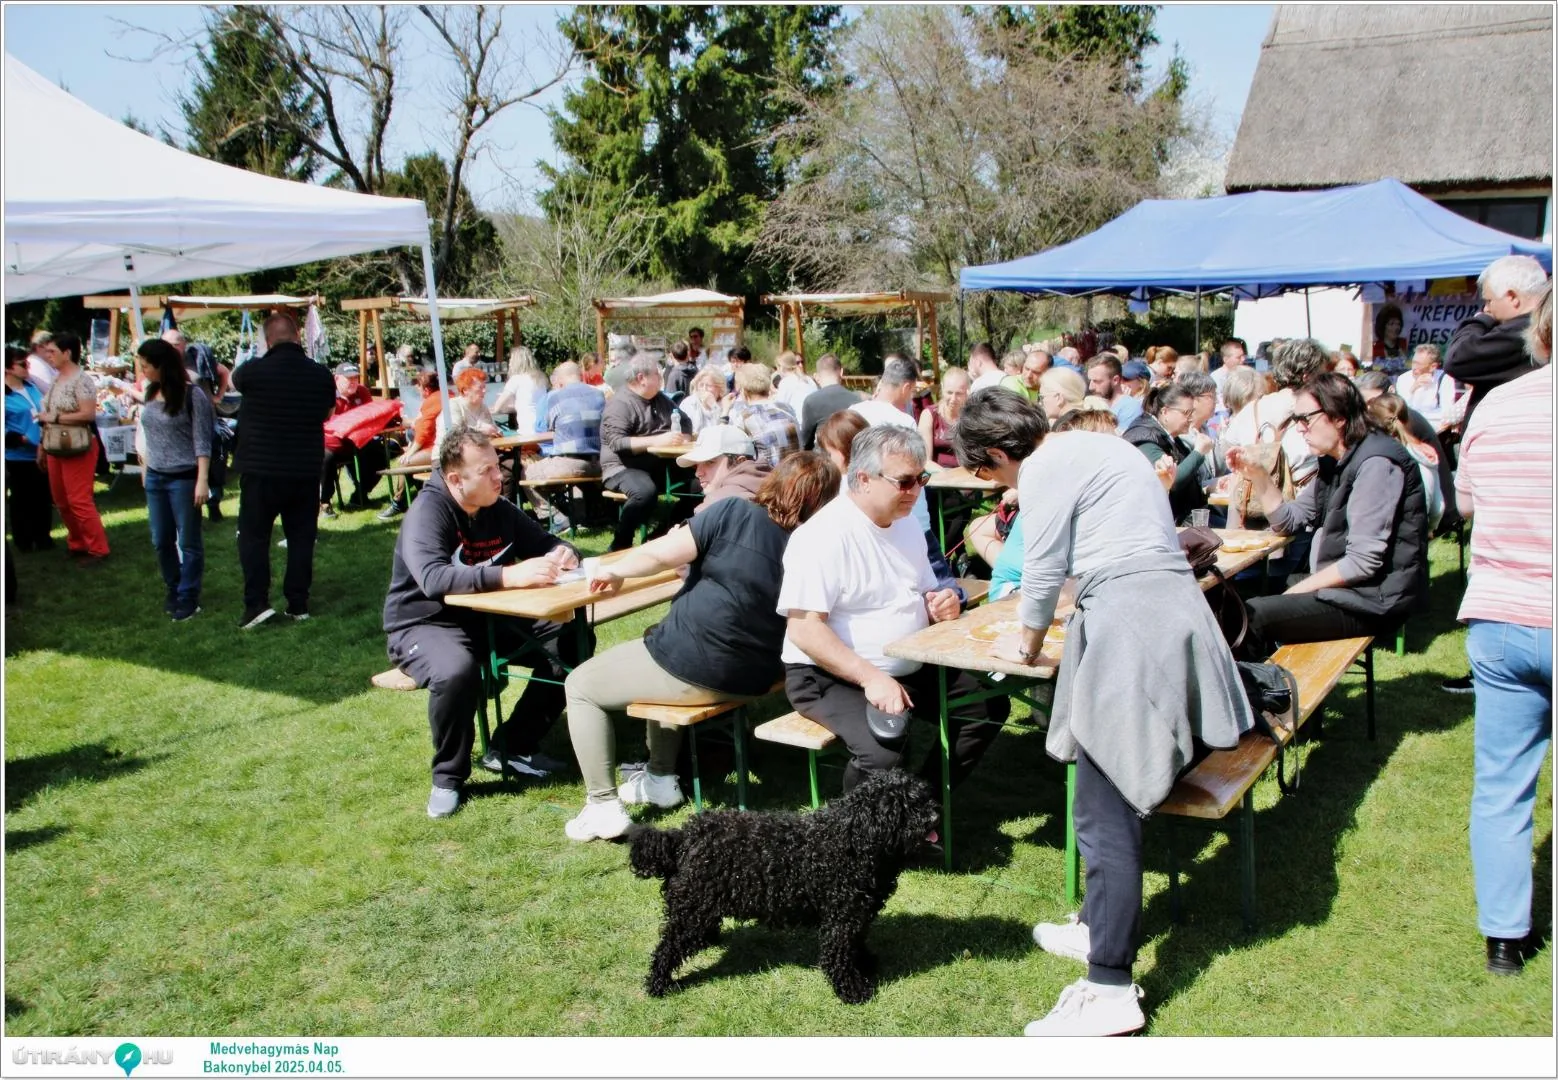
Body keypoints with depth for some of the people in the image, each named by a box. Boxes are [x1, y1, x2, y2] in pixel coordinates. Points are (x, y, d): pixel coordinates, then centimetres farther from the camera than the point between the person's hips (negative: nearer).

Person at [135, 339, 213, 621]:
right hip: (155, 478, 7)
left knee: (188, 542, 3)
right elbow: (148, 434, 17)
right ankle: (173, 590, 29)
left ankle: (188, 598, 13)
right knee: (161, 541, 13)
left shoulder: (192, 395, -12)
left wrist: (202, 480, -17)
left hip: (183, 478, -7)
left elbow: (202, 441, -13)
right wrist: (146, 466, 17)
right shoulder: (151, 394, 7)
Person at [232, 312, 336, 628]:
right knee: (301, 537, 10)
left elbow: (234, 380, 12)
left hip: (261, 470, -2)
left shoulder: (254, 371, -12)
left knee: (253, 536, 8)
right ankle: (298, 605, 12)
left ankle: (256, 603, 1)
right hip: (306, 471, 3)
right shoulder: (321, 374, -3)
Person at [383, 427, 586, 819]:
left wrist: (562, 553, -16)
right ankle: (448, 776, -12)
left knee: (569, 642, -6)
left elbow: (544, 542, 11)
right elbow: (433, 578, -38)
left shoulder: (499, 509, -1)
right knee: (457, 671, -39)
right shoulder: (428, 510, -21)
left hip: (486, 617, 7)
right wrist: (509, 575, -48)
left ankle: (511, 747, 4)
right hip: (424, 624, -7)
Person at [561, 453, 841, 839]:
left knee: (580, 685, 14)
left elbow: (662, 553, -15)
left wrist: (614, 571, 2)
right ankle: (661, 778, 35)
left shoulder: (737, 514, -11)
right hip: (753, 681, 7)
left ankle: (602, 805, 10)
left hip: (692, 670, -6)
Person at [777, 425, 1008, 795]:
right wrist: (870, 678, -31)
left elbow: (924, 595, 23)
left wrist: (941, 605, -2)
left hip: (911, 668, 9)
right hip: (832, 677, -8)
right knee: (885, 747, -33)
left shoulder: (907, 527, 9)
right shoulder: (823, 535, -18)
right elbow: (804, 629, -24)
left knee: (990, 706, 0)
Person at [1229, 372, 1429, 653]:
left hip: (1375, 600, -9)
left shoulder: (1376, 464, -19)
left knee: (1251, 616, -18)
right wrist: (1257, 476, 1)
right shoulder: (1336, 461, 12)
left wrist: (1295, 593, -16)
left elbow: (1363, 562, -23)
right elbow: (1288, 520, 15)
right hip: (1345, 588, 10)